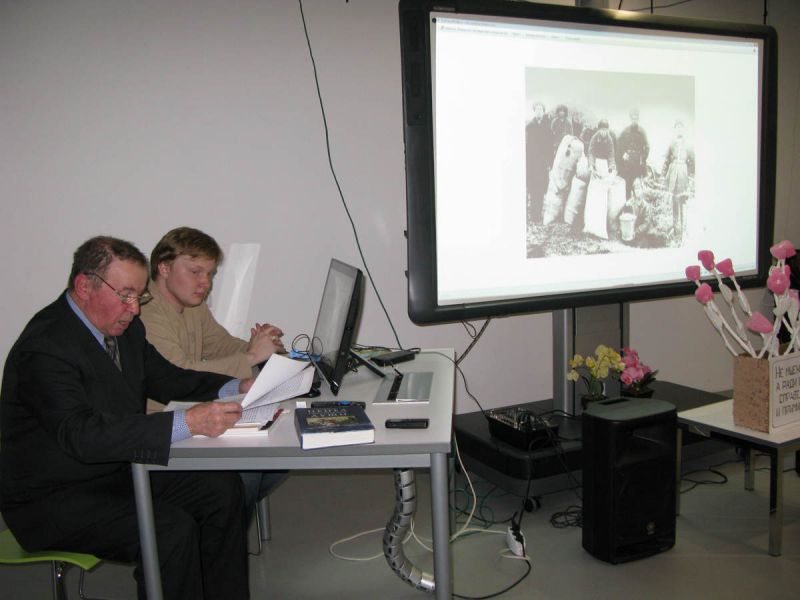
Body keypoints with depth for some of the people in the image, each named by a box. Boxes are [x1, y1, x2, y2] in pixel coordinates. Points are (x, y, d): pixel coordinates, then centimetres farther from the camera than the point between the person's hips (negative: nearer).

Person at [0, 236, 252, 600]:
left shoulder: (125, 327, 2)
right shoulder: (44, 348, -25)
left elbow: (165, 378, 11)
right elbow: (81, 434, -36)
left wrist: (236, 388, -6)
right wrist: (187, 423, -43)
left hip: (118, 471, 8)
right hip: (53, 500, -8)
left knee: (223, 490, -4)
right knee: (171, 529, -26)